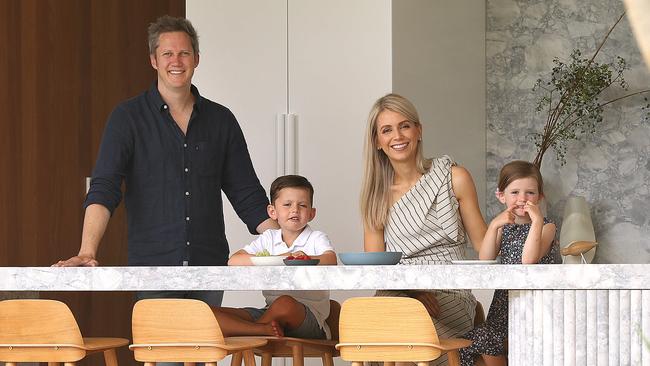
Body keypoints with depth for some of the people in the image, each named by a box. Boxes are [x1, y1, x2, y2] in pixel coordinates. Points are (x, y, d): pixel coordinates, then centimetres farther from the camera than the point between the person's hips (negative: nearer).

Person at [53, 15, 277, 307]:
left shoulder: (220, 120, 9)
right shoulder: (128, 118, 0)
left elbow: (247, 194, 13)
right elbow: (103, 190, -11)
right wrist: (88, 251, -26)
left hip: (210, 267, 3)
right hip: (152, 269, -3)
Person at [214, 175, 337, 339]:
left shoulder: (317, 238, 5)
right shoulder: (269, 238, 14)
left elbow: (331, 261, -18)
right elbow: (233, 261, -1)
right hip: (270, 312, 4)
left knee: (285, 304, -41)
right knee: (210, 315, -17)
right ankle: (266, 330, -35)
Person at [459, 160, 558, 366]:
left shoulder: (546, 227, -2)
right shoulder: (504, 227, 13)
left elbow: (528, 259, -21)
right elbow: (485, 260, -2)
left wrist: (537, 220, -24)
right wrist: (494, 226, -12)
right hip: (503, 304, 5)